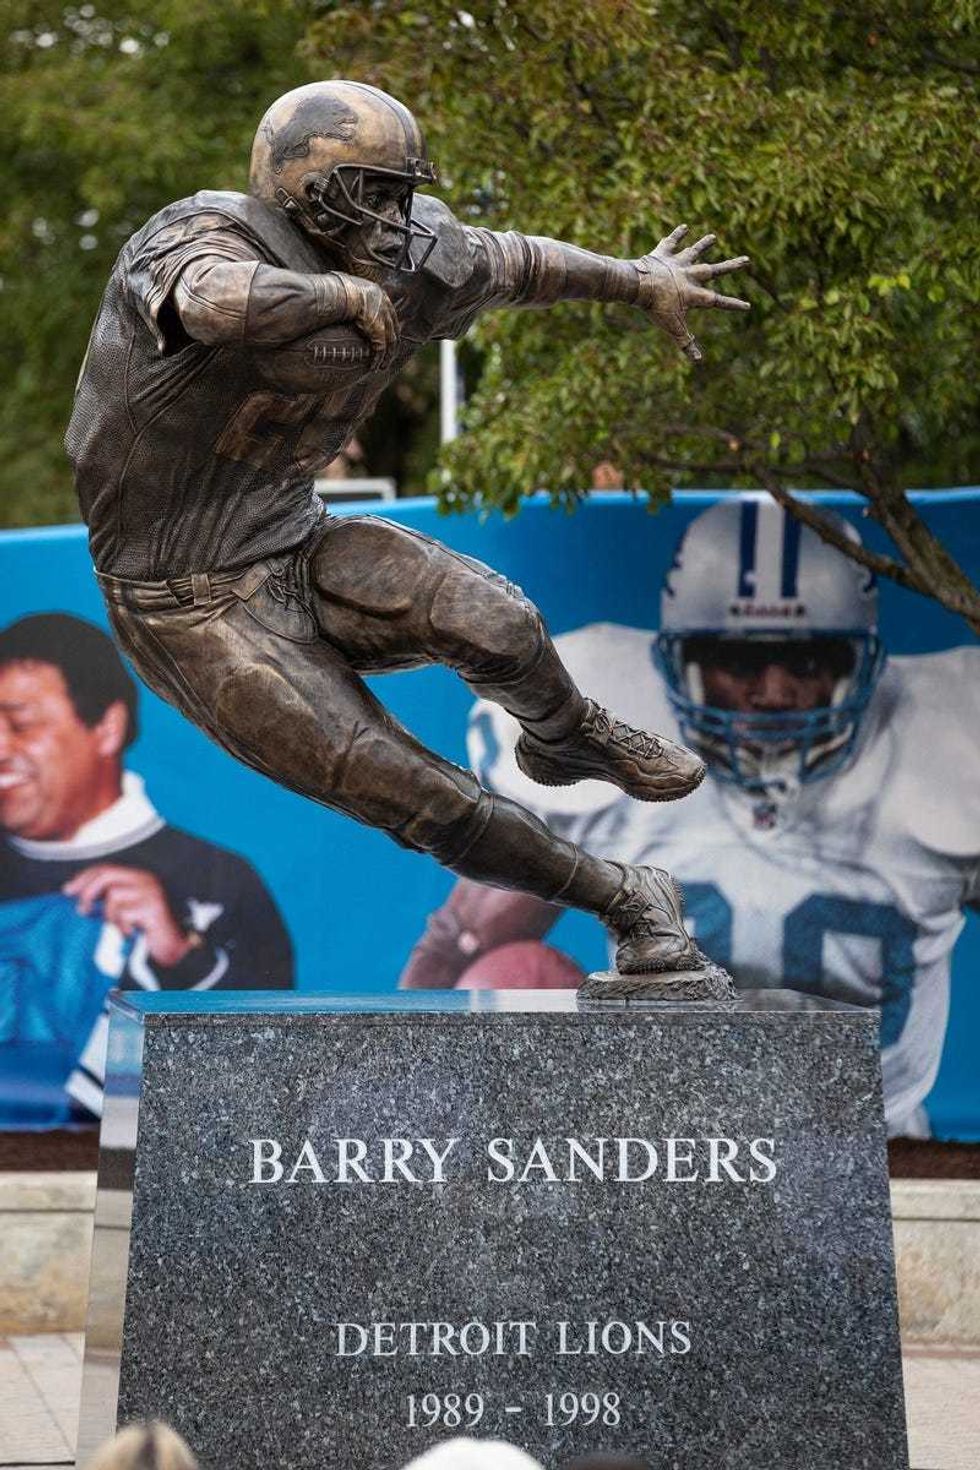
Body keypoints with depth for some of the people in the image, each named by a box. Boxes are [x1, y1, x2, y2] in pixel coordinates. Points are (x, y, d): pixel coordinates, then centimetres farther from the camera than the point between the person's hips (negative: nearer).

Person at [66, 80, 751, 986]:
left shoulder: (409, 266, 0)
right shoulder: (198, 240, -21)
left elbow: (514, 263, 20)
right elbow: (223, 300, -46)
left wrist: (640, 281, 34)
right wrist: (347, 296, -28)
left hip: (301, 554, 5)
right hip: (195, 608, -5)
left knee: (487, 619, -25)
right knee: (433, 805, -11)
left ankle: (566, 736, 8)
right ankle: (626, 902, 7)